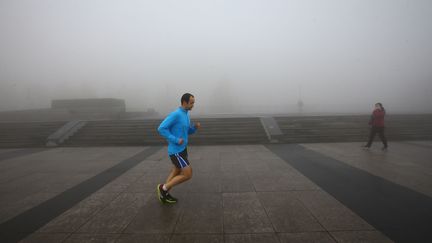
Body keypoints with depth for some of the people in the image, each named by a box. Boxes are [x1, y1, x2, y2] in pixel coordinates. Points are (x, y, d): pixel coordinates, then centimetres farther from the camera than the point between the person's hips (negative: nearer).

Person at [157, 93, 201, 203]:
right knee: (188, 175, -5)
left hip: (182, 149, 10)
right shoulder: (175, 114, -20)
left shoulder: (186, 115, 9)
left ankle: (164, 195, 33)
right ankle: (163, 188, 10)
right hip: (176, 151, -10)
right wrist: (176, 140, -23)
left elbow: (188, 131, 20)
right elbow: (161, 129, -23)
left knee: (176, 174, 19)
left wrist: (195, 126, -1)